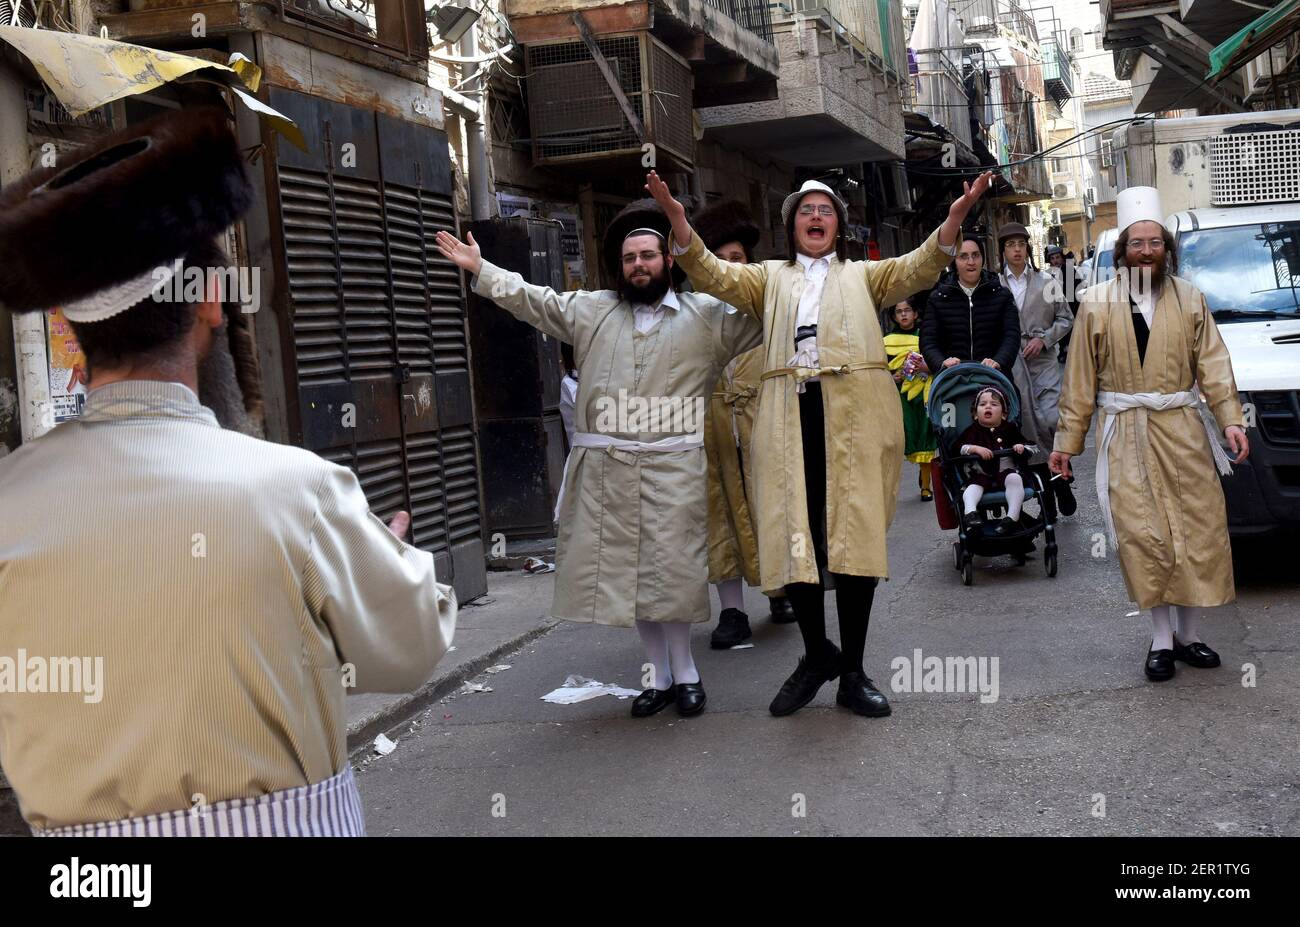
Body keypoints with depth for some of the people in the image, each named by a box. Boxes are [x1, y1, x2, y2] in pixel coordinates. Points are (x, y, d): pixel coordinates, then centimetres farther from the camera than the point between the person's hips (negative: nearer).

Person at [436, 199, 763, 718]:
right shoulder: (588, 311, 14)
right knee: (625, 571, 6)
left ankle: (683, 673, 13)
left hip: (674, 466, -3)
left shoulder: (707, 315, 6)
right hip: (606, 468, 3)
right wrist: (480, 269, 11)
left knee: (672, 570, -4)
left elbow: (764, 319, 6)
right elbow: (531, 300, 15)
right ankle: (660, 674, 19)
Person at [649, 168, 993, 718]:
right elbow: (713, 274, 5)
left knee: (857, 538, 0)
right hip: (789, 420, 1)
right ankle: (816, 655, 21)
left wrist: (955, 217, -15)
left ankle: (852, 671, 12)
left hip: (855, 419, 0)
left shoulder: (863, 276, 20)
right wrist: (677, 219, -13)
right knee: (792, 538, -1)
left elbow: (918, 268, 3)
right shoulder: (769, 278, 21)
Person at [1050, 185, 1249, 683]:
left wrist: (1230, 419, -9)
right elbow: (1080, 378, 2)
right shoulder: (1097, 303, 2)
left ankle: (1187, 634, 16)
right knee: (1144, 540, -3)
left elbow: (1213, 365, 4)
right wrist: (1067, 441, 2)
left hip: (1182, 434, 2)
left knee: (1198, 534, 3)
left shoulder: (1190, 300, 7)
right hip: (1127, 439, -2)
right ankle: (1161, 639, 8)